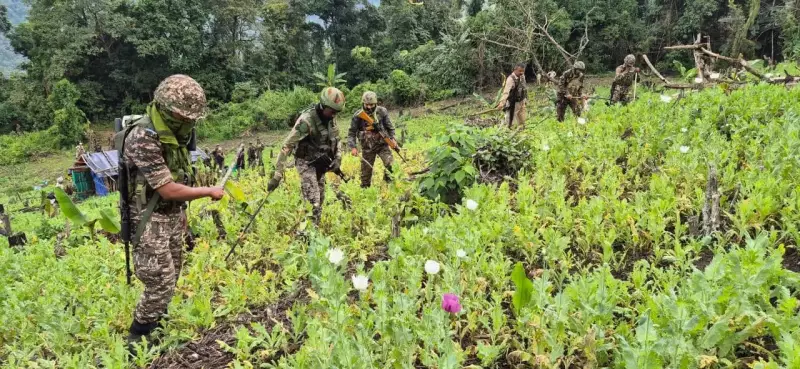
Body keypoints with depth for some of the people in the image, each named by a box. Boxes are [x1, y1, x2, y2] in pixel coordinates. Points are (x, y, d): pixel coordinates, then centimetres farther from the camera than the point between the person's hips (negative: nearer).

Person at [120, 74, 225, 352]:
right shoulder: (143, 138, -26)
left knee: (171, 276, 17)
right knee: (161, 282, -6)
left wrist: (181, 213, 17)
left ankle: (156, 325, 35)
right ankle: (137, 340, 10)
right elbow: (168, 189, -26)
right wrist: (209, 192, -15)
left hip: (172, 215, 9)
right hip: (150, 219, -9)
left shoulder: (173, 131, 3)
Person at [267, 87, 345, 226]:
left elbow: (336, 140, 15)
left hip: (320, 164, 7)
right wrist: (277, 174, -30)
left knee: (320, 201, 12)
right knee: (312, 203, -15)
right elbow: (287, 146, -27)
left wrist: (337, 158, -1)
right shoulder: (307, 120, -26)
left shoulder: (331, 118, -4)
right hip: (306, 163, -7)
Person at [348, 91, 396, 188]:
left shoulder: (382, 112, -7)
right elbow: (351, 133, -6)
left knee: (391, 164, -20)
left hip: (382, 144, 0)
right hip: (367, 147, 0)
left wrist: (392, 138, -8)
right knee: (366, 172, 8)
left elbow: (389, 126, 6)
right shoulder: (358, 116, -9)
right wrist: (353, 147, -19)